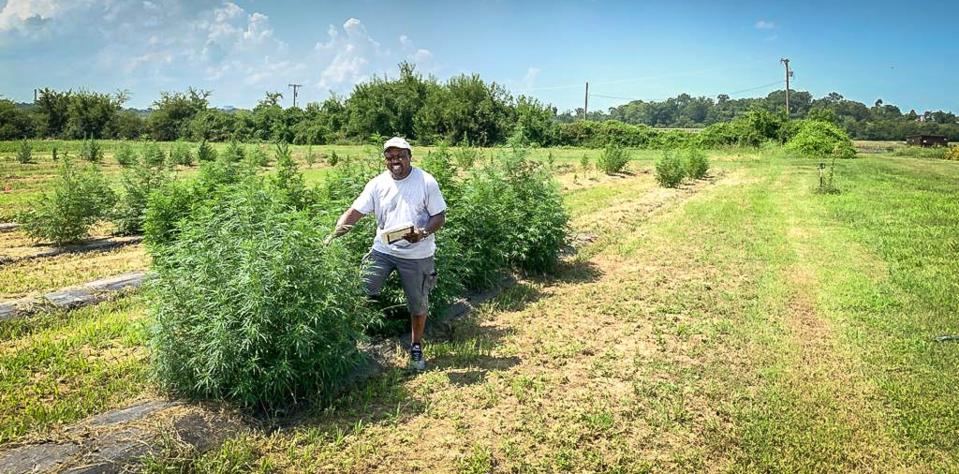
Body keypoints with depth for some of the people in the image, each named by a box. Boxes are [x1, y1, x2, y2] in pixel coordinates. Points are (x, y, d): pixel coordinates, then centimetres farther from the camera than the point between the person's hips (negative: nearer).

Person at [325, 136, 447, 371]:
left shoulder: (426, 182, -9)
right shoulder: (377, 184, -2)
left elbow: (440, 217, -6)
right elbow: (355, 211, -7)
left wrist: (423, 233, -24)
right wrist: (337, 230, -23)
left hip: (417, 254, -2)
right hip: (383, 249, 2)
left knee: (418, 305, 11)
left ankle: (416, 348, 33)